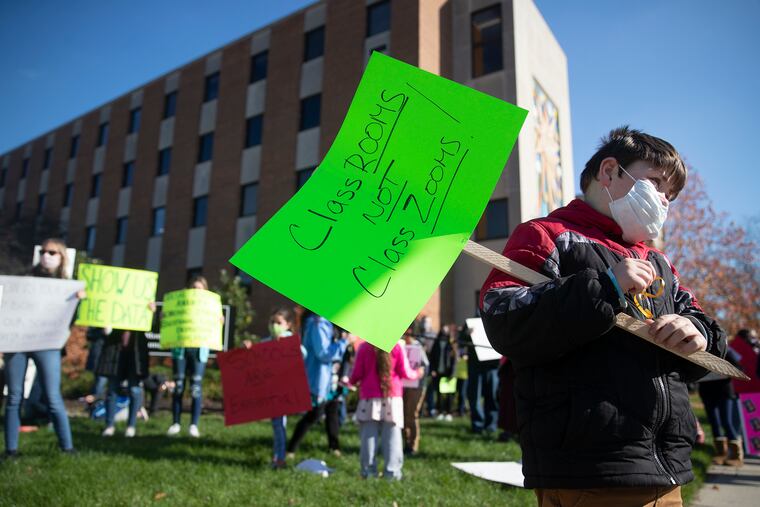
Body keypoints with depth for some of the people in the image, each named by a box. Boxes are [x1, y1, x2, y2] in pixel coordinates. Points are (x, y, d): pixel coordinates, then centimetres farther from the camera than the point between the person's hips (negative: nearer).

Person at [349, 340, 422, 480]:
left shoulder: (364, 348, -3)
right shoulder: (396, 346, -4)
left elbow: (357, 373, 0)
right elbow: (404, 372, -2)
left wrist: (351, 382, 23)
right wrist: (416, 374, 20)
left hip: (369, 397, 0)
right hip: (392, 396, 0)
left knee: (368, 435, 5)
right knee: (392, 435, 5)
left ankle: (368, 470, 7)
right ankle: (392, 471, 4)